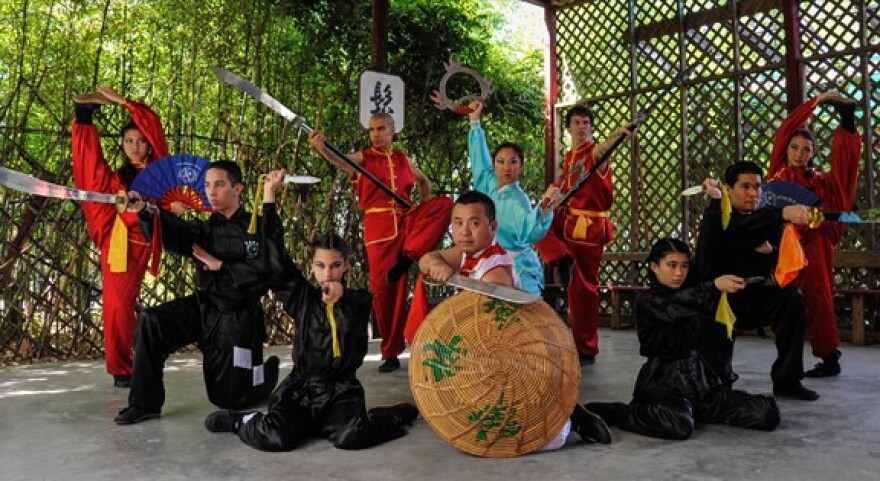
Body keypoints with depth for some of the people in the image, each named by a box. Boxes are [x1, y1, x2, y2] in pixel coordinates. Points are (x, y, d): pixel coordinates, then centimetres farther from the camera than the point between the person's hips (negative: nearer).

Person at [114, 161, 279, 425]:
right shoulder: (206, 228, 6)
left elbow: (265, 271, -19)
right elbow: (173, 232, -15)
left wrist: (220, 265, -17)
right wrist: (145, 211, -34)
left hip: (237, 317, -4)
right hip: (203, 306, 4)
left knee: (230, 398, 4)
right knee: (151, 322, -22)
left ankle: (268, 368, 38)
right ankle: (145, 403, -9)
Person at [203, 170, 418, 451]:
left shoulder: (359, 300, 2)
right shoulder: (303, 297, 4)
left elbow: (357, 347, -8)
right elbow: (275, 257, -2)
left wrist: (340, 302, -20)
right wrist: (269, 195, -4)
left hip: (341, 391, -1)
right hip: (301, 387, 1)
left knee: (350, 436, -30)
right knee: (274, 438, -25)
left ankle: (393, 416, 1)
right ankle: (242, 421, 9)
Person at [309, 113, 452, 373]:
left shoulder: (403, 159, 15)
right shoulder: (363, 158, 5)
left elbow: (424, 182, 31)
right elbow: (341, 161, -18)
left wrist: (423, 210, 14)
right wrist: (321, 148, -39)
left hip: (406, 220, 3)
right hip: (378, 224, -2)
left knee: (444, 203, -21)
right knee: (382, 286, -3)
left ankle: (406, 257, -22)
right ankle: (391, 352, 9)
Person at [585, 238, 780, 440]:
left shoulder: (691, 293, 15)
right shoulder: (646, 301, -5)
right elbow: (673, 308, -27)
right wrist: (714, 285, -38)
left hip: (701, 379, 6)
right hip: (663, 381, -6)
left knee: (767, 413, -8)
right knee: (679, 424, -37)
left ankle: (698, 411, 13)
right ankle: (600, 412, -16)